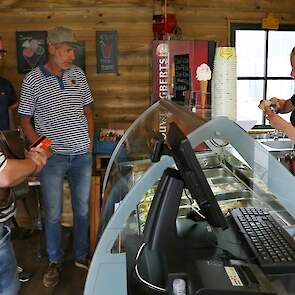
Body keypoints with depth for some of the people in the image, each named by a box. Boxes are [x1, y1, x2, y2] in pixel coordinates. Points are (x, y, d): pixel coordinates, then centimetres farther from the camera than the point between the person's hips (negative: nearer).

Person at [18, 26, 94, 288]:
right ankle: (55, 262, 27)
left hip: (82, 155, 3)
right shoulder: (32, 80, -5)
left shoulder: (77, 74, 5)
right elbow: (25, 119, 0)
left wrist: (90, 140, 6)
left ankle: (81, 255, 33)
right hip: (52, 158, -3)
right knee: (53, 214, 6)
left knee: (82, 209, 14)